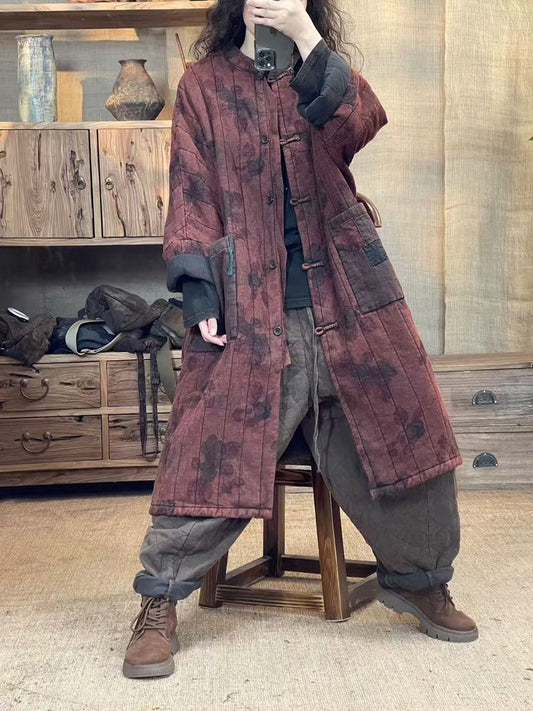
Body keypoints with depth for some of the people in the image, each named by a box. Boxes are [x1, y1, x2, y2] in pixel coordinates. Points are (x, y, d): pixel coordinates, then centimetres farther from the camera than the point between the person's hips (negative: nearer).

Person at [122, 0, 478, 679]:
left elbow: (360, 123, -10)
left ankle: (418, 577, 30)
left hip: (346, 300, 3)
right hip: (250, 309, -2)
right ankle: (159, 603, 12)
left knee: (400, 439, 8)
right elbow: (192, 193, 1)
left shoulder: (324, 74, 14)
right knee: (212, 457, -6)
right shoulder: (204, 85, 8)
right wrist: (201, 296, -10)